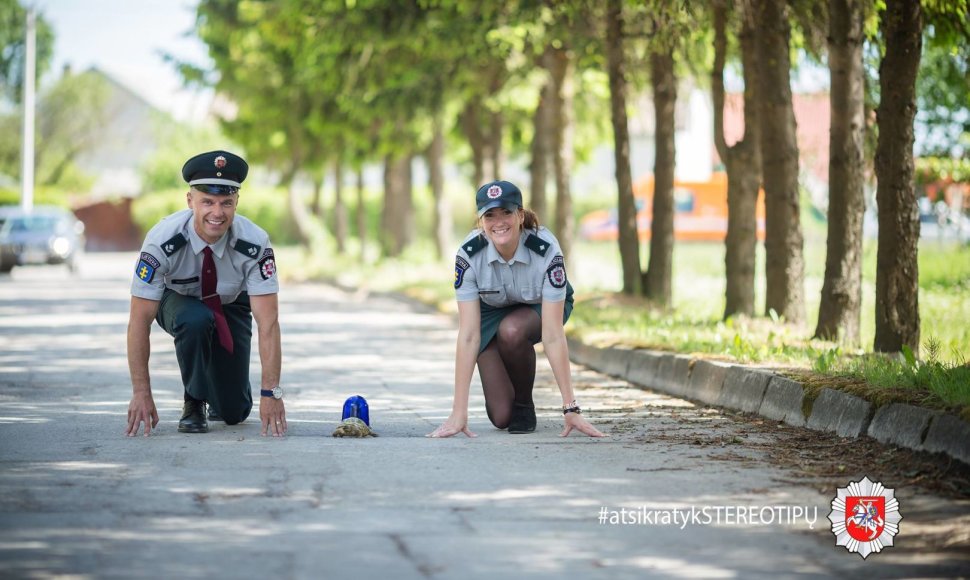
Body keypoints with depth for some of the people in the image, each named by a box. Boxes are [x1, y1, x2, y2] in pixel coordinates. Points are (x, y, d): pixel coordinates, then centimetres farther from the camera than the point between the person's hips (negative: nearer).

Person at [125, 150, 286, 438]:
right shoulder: (163, 241, -35)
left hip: (231, 306, 1)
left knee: (234, 412, -5)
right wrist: (141, 393, -33)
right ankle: (194, 403, -14)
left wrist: (271, 393, -39)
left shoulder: (255, 244, -32)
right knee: (194, 321, -38)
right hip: (178, 302, -1)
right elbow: (140, 321, -30)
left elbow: (268, 322, -32)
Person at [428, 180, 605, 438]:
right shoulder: (468, 254, -31)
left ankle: (525, 405, -9)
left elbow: (552, 336, -36)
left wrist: (570, 408, -39)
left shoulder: (546, 250, -35)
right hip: (491, 311, 1)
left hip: (539, 308, -1)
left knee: (511, 330, -37)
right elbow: (468, 335, -32)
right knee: (500, 417, -14)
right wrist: (459, 413, -36)